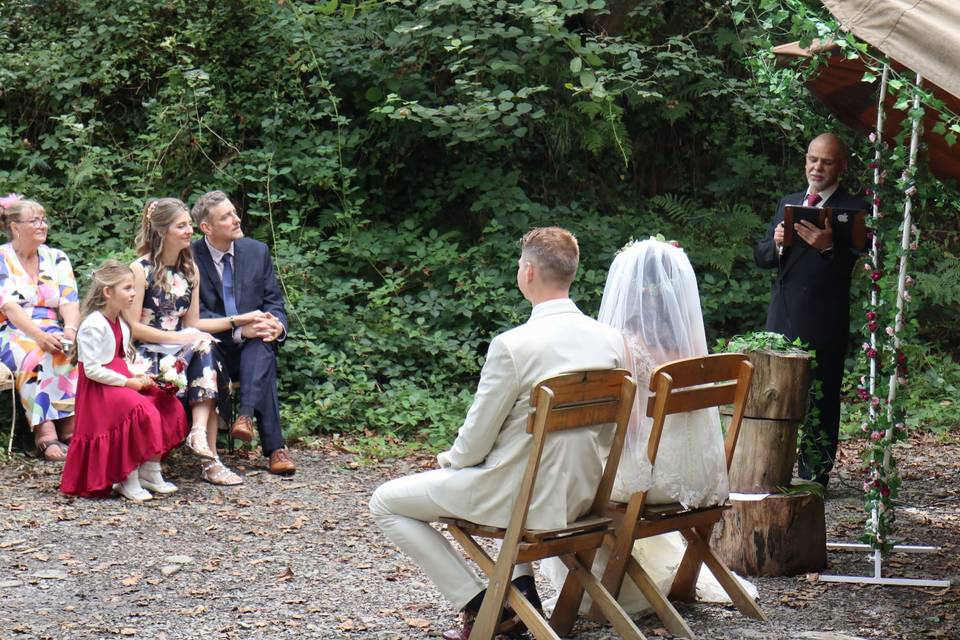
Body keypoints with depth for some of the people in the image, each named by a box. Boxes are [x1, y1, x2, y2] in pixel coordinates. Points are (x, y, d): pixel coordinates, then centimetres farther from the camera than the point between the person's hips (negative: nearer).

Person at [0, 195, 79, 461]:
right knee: (38, 356, -37)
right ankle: (45, 435, -43)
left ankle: (73, 429, -32)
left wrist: (70, 331, -19)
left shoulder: (56, 258, 15)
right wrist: (39, 336, -26)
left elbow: (70, 301, 4)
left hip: (53, 335, 4)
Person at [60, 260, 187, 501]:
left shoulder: (121, 324, 13)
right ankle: (128, 481, -16)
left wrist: (139, 376, -2)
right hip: (99, 389, -9)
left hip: (121, 383, 9)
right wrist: (129, 382, -19)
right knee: (140, 410, -28)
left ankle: (150, 472, 0)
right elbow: (92, 370, -21)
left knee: (165, 402, -4)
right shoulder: (93, 325, -17)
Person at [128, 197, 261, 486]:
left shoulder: (190, 270, 15)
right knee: (204, 348, -32)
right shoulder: (141, 270, -7)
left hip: (180, 351, 6)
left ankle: (199, 431, -43)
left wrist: (237, 320, 5)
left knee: (205, 349, -29)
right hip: (147, 356, -6)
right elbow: (132, 327, -12)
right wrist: (180, 338, -18)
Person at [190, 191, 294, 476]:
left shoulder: (257, 251, 6)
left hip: (252, 345, 3)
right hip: (212, 349, -3)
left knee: (262, 345, -33)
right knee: (265, 366, -32)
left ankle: (246, 417, -48)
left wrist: (278, 325, -17)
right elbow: (195, 316, -12)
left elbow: (274, 302, 8)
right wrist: (239, 329, -26)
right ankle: (275, 448, -37)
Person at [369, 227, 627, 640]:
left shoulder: (512, 345, -23)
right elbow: (607, 435, 8)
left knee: (385, 502, 10)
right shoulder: (611, 340, -4)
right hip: (584, 494, 7)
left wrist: (450, 460, 8)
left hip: (522, 499, -7)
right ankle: (522, 587, 24)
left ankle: (477, 605, 3)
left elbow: (475, 442, -14)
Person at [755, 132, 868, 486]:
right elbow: (761, 256, 15)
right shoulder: (788, 203, 17)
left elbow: (858, 263, -14)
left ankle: (814, 479, 6)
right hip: (781, 318, 6)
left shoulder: (854, 208, -3)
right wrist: (776, 243, -7)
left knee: (820, 401, 0)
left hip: (824, 323, -6)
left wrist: (828, 246, -31)